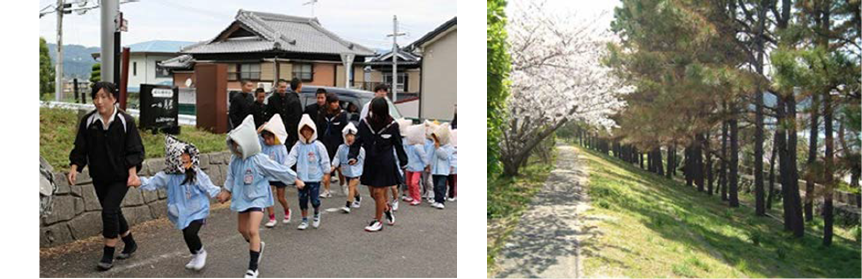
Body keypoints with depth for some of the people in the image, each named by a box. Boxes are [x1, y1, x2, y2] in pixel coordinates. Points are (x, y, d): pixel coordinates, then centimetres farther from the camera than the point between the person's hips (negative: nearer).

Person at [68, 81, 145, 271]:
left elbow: (134, 150, -7)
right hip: (99, 177, 4)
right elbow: (80, 149, 2)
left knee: (109, 211, -12)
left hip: (120, 177, -4)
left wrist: (132, 172, -19)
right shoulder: (88, 121, -2)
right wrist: (74, 168, -12)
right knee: (114, 212, 14)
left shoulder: (125, 121, -10)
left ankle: (108, 255, 2)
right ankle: (130, 244, 34)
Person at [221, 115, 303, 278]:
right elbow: (231, 176, 11)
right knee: (242, 229, 19)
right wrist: (227, 192, 13)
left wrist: (296, 180, -5)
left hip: (257, 197, -7)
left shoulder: (259, 160, -22)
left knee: (253, 231, -14)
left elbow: (280, 170, -14)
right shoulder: (235, 159, -6)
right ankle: (258, 246, 49)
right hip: (242, 197, 7)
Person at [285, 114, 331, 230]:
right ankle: (304, 220, 24)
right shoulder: (298, 146, 1)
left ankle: (317, 214, 29)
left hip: (315, 177, -3)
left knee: (314, 199, -3)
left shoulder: (318, 145, -7)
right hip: (302, 177, 3)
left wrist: (326, 173, 1)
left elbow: (324, 160, -2)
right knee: (302, 199, 9)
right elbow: (291, 157, -6)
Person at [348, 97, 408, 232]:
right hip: (370, 163, 4)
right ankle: (387, 208, 42)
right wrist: (352, 156, -14)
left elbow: (398, 145, 2)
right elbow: (357, 141, 0)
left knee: (379, 192, -2)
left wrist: (403, 162, 7)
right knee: (373, 193, 13)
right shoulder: (365, 123, -4)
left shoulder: (392, 126, -9)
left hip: (386, 164, -4)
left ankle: (378, 221, 14)